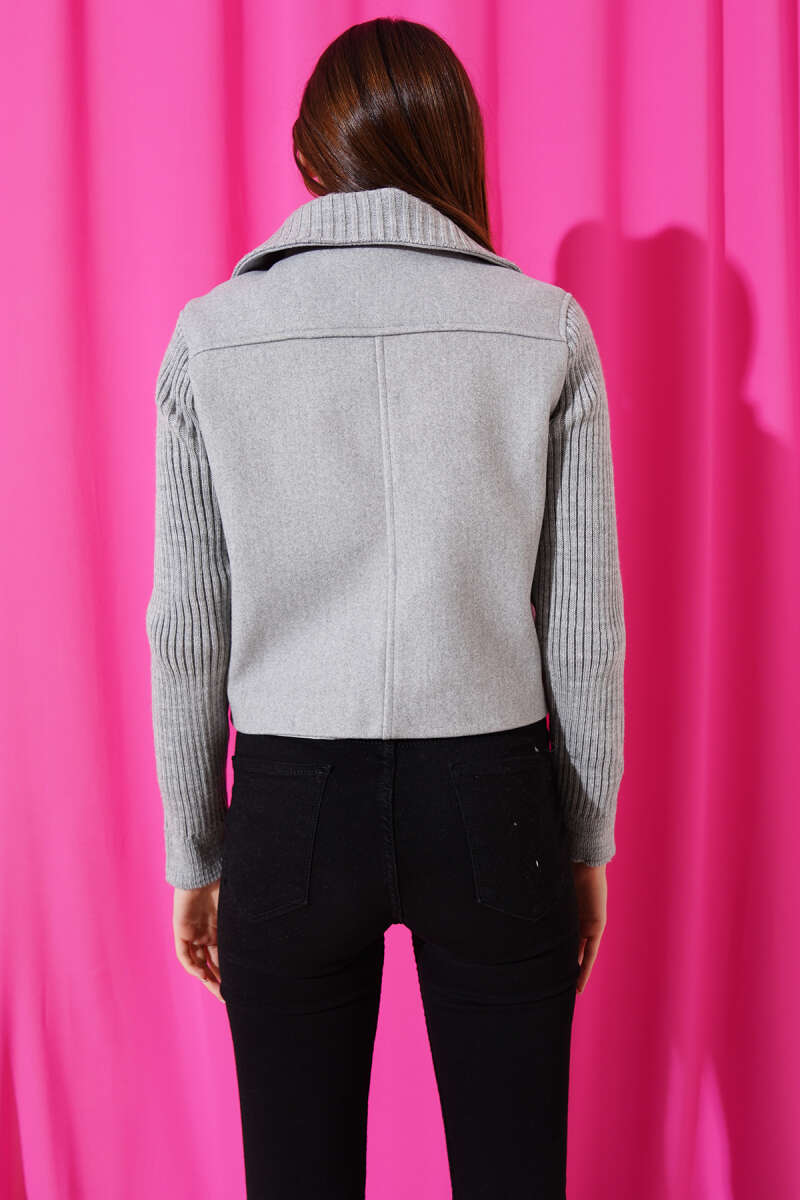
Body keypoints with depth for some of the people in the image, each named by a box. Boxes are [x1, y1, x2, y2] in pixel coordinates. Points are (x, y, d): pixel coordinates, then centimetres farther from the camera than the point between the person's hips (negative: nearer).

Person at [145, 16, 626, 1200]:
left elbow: (187, 632, 0)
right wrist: (590, 838, 11)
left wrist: (194, 856, 11)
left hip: (293, 805, 1)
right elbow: (585, 624, -1)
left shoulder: (211, 333, -2)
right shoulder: (547, 328, -3)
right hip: (492, 800, 0)